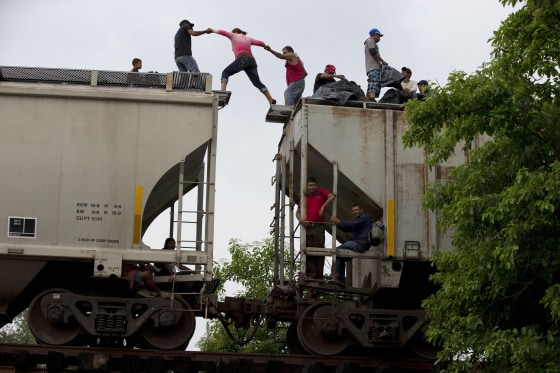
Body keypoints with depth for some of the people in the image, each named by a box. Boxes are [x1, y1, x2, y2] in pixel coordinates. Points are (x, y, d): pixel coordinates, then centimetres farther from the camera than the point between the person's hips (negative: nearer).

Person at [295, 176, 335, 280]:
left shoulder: (321, 192, 11)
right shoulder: (304, 197, 15)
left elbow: (331, 196, -7)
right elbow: (297, 212, 14)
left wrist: (323, 206, -14)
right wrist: (301, 220, -5)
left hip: (318, 226, -2)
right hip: (307, 226, 2)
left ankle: (318, 276, 2)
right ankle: (310, 275, 0)